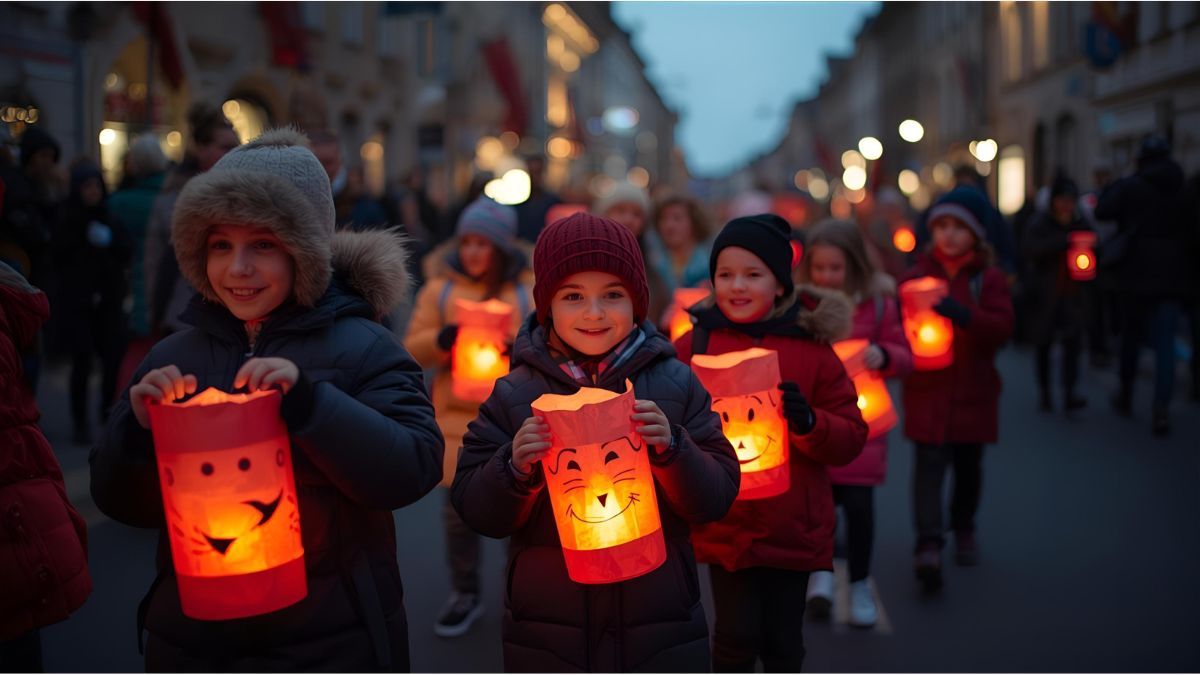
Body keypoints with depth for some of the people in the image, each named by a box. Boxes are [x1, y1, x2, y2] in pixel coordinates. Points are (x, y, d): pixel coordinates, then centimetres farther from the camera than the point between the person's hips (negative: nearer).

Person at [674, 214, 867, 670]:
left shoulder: (812, 348, -1)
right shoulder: (695, 344, -1)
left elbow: (850, 439, -1)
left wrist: (809, 422, -20)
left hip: (793, 526, 1)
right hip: (724, 524, 0)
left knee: (784, 640, 13)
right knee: (736, 635, 2)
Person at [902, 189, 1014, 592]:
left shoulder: (990, 279, 0)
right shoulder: (916, 276, 4)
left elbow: (1002, 326, -14)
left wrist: (962, 314, -30)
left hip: (973, 389, 1)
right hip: (926, 388, -1)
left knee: (968, 465, 14)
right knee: (929, 464, -12)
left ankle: (963, 529, 36)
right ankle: (929, 544, -18)